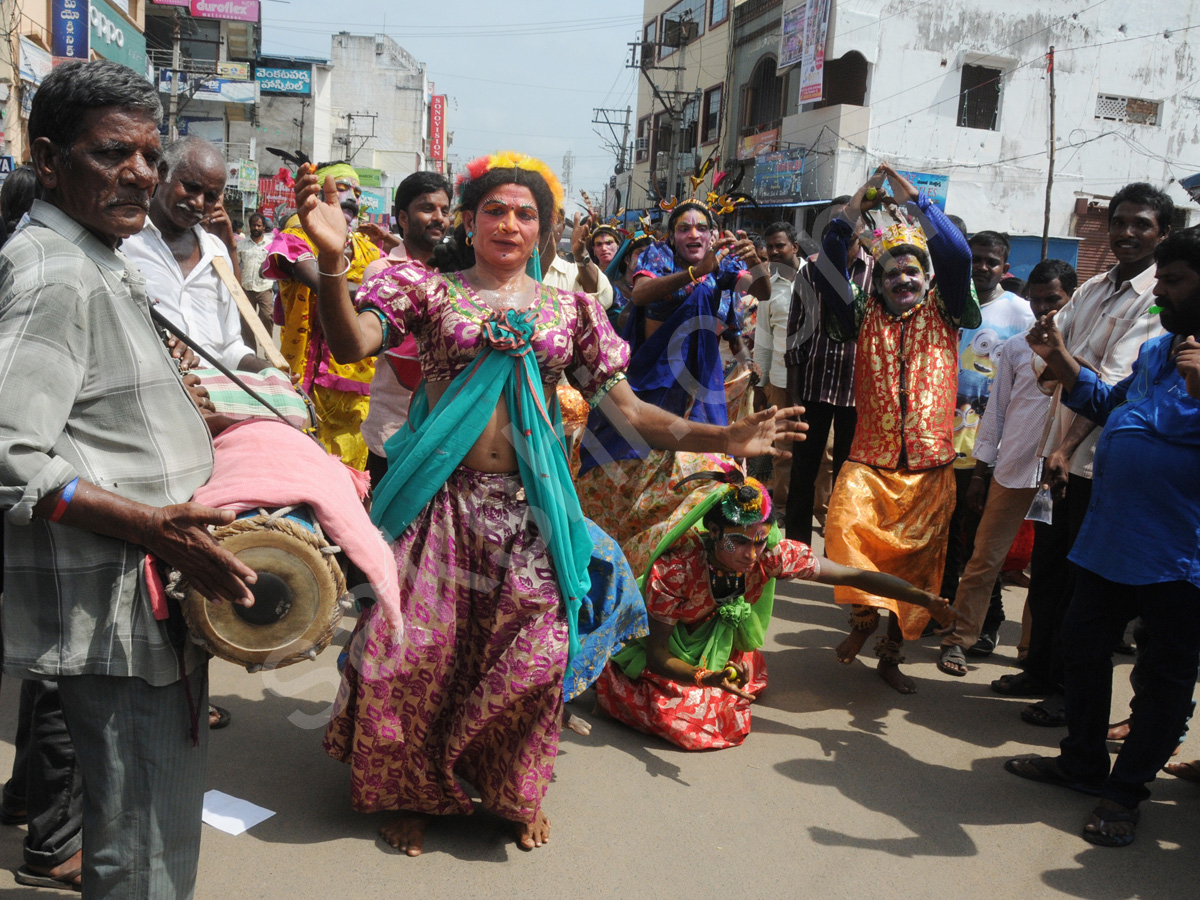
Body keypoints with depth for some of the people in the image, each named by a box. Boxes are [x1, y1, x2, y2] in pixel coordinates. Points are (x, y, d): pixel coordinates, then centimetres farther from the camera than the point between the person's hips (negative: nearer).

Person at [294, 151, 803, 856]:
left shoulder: (571, 310, 10)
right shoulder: (428, 289, 5)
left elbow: (627, 410, 6)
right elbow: (353, 343, -13)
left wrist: (724, 438, -6)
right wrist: (332, 259, -30)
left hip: (528, 507, 2)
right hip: (439, 500, -1)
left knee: (530, 654, 2)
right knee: (415, 649, 2)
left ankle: (517, 792, 30)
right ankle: (411, 793, 29)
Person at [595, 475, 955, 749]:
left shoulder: (774, 555, -29)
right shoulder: (673, 569, -38)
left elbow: (854, 576, -22)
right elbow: (657, 656, -30)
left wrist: (927, 600, -27)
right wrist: (706, 678, -48)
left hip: (719, 642, 4)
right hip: (666, 656, -4)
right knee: (692, 723, -21)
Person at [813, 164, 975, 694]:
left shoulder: (943, 313, 9)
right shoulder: (866, 317, 11)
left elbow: (958, 257, -7)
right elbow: (826, 273, -1)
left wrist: (916, 199, -6)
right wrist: (853, 212, -4)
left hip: (930, 465, 0)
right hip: (870, 460, 0)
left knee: (918, 559, 3)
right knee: (847, 526, -26)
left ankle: (892, 652, 21)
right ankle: (864, 614, -2)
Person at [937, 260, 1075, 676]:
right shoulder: (1015, 348, 9)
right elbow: (996, 410, 11)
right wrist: (980, 472, 8)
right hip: (1013, 468, 1)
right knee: (985, 555, 4)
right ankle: (960, 638, 14)